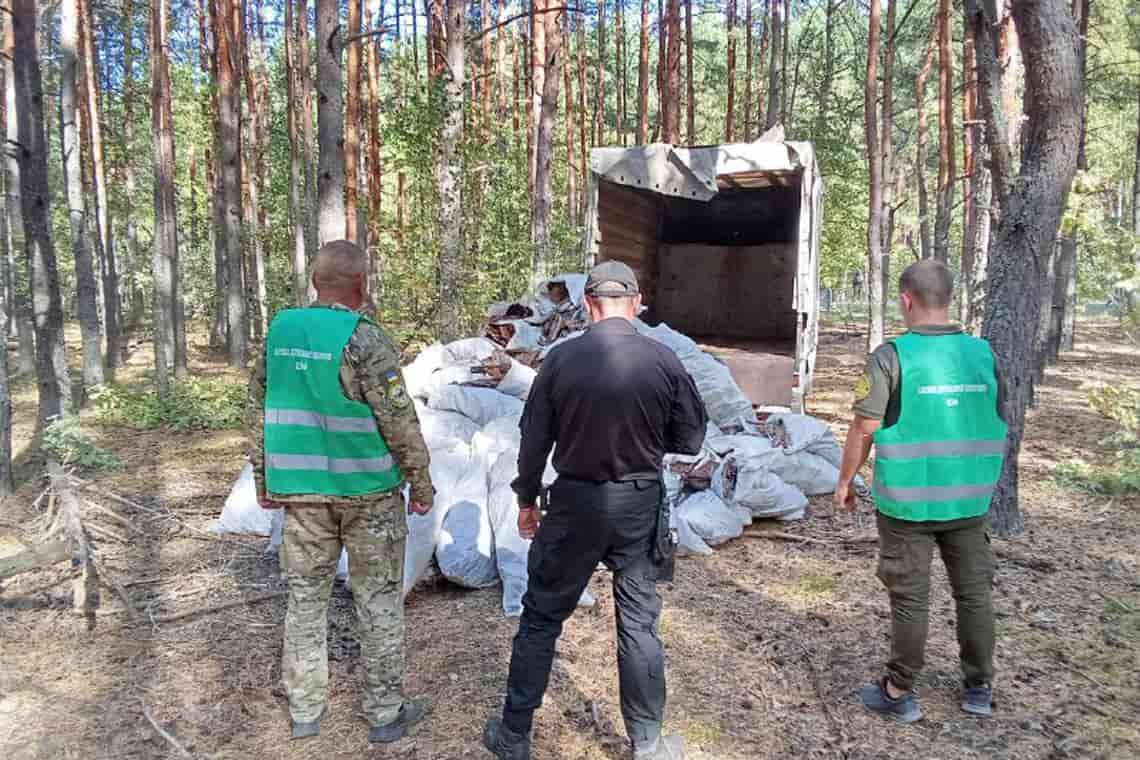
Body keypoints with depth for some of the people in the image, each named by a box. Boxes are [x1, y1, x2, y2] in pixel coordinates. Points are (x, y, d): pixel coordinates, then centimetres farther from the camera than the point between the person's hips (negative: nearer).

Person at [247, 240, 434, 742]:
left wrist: (263, 479, 18)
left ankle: (304, 712, 27)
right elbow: (400, 422, -15)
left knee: (305, 597, 17)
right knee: (378, 599, 9)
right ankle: (385, 713, 20)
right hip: (367, 490, -5)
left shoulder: (279, 331, 2)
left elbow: (259, 411, 8)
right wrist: (421, 483, -4)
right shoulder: (364, 339, -15)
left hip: (300, 490, 5)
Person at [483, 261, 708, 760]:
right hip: (641, 505, 1)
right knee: (639, 624, 15)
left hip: (575, 503, 0)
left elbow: (534, 439, -3)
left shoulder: (560, 360, -10)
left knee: (541, 618, 14)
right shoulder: (664, 361, -10)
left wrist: (526, 499, 10)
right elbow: (690, 439, -1)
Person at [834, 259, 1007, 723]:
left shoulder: (892, 355, -14)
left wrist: (845, 481, 0)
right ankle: (979, 688, 31)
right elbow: (998, 426, 8)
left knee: (910, 598, 6)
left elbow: (864, 429, -13)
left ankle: (899, 693, 18)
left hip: (907, 500, -4)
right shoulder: (983, 353, 1)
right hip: (969, 498, 4)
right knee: (974, 591, 17)